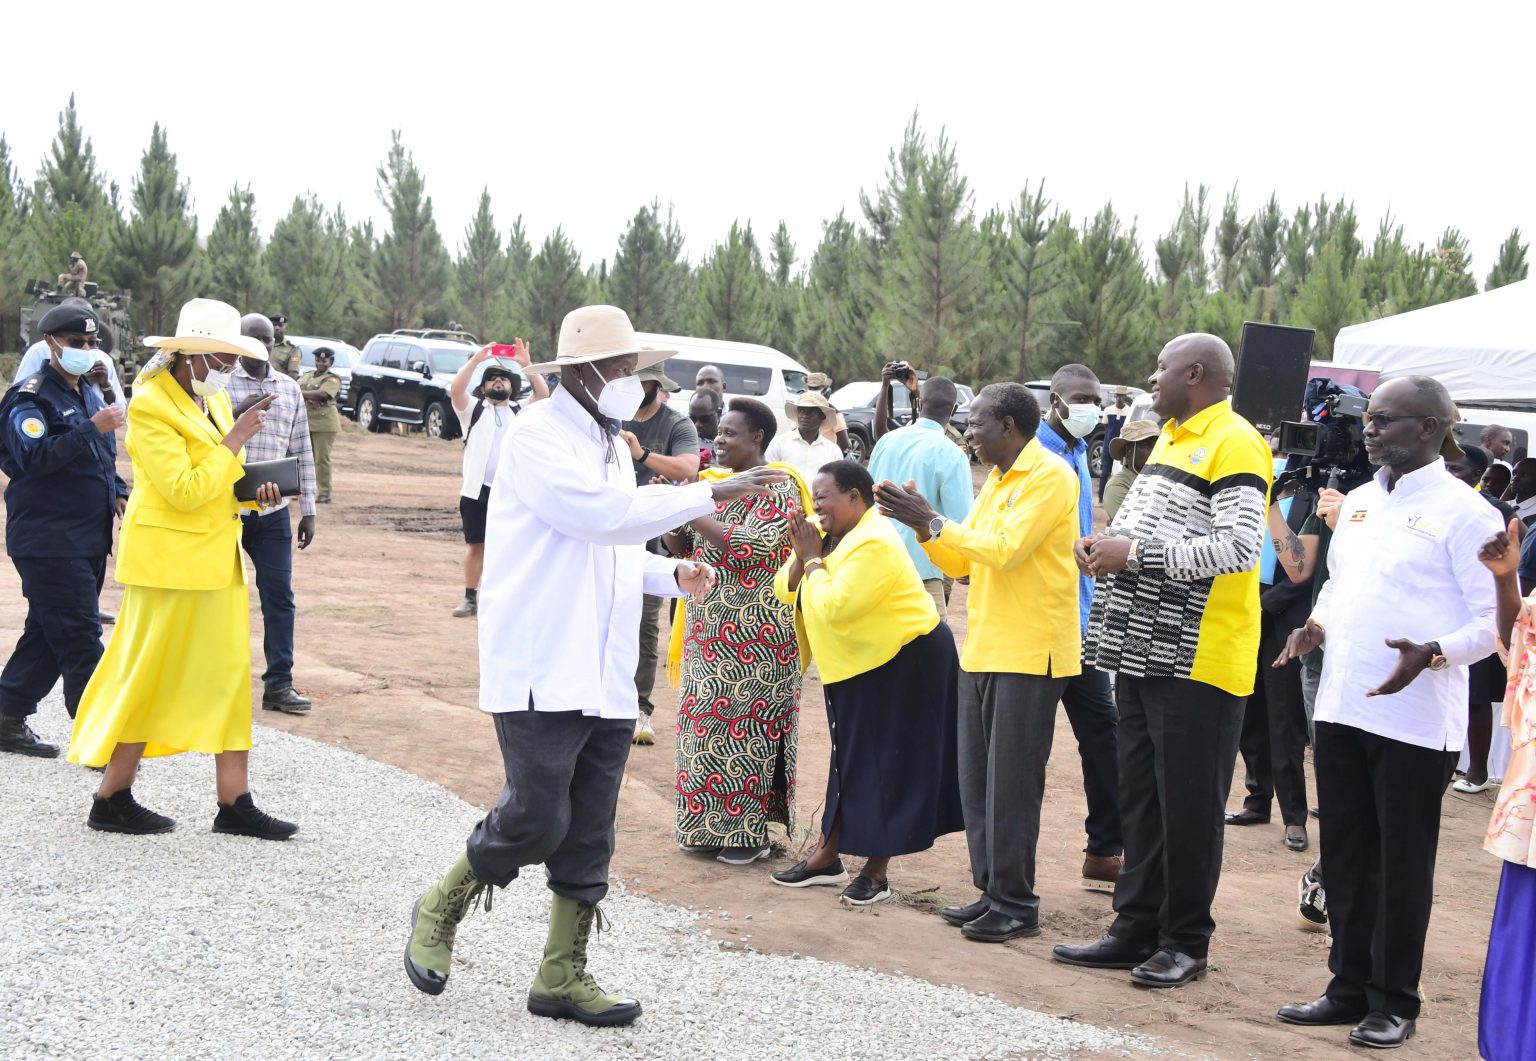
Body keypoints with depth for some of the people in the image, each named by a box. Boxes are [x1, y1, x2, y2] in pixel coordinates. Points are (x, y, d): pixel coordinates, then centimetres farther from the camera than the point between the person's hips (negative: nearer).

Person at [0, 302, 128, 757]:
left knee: (48, 634, 14)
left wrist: (118, 492, 11)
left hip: (90, 539, 9)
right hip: (48, 541, -9)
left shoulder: (89, 396, 17)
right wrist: (91, 427, -27)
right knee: (80, 638, -10)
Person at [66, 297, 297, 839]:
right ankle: (112, 800, 13)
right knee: (151, 679, 0)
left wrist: (255, 489, 2)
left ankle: (235, 804, 10)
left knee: (230, 676, 6)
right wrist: (235, 439, -19)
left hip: (217, 560, 9)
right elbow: (184, 491, -22)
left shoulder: (214, 399, 12)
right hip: (170, 561, -9)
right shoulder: (150, 407, -15)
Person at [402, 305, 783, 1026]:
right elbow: (603, 513, -24)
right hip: (542, 673, -8)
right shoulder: (540, 435, -10)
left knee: (588, 838, 9)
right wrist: (710, 495, -23)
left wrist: (672, 575, 8)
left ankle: (562, 975, 18)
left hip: (605, 679, 8)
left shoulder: (609, 444, 18)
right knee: (536, 817, -10)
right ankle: (440, 912, 15)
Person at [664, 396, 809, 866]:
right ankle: (710, 824, 17)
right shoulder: (716, 483, 13)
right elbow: (687, 548, 17)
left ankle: (750, 830, 3)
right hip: (710, 629, 8)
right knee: (708, 723, 9)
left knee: (747, 728, -4)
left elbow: (754, 546, -22)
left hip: (755, 633, -8)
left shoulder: (777, 488, -9)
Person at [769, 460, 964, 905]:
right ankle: (827, 856, 21)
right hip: (858, 664, 10)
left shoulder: (873, 543, -24)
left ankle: (877, 871, 5)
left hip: (906, 662, -10)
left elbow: (833, 608, -31)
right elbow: (784, 590, 2)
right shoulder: (828, 534, 4)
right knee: (850, 757, 14)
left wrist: (813, 559, -19)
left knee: (889, 762, -1)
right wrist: (802, 555, -14)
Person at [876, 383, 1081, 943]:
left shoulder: (1050, 477, -10)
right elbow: (960, 563, 17)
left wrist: (932, 521, -16)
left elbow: (1005, 550, -21)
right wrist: (922, 525, 2)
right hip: (982, 650, 9)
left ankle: (1016, 905, 2)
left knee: (1011, 782, -5)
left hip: (1029, 653, -9)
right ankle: (991, 891, 18)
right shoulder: (996, 481, 18)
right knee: (977, 778, 10)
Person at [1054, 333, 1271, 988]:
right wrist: (1105, 546, 4)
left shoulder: (1234, 444, -12)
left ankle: (1185, 941, 10)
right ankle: (1136, 929, 22)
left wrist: (1135, 553, -20)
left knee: (1189, 807, 0)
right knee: (1140, 798, 13)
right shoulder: (1170, 439, 19)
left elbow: (1239, 546, -23)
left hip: (1197, 660, -9)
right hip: (1143, 652, 9)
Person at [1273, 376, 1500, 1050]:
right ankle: (1350, 987, 24)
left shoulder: (1464, 513, -8)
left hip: (1415, 719, -7)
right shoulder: (1359, 501, 13)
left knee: (1402, 862, 2)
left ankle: (1393, 1002, 13)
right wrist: (1316, 627, 4)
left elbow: (1493, 620, -11)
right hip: (1341, 709, 7)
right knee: (1345, 855, 13)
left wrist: (1430, 654, -26)